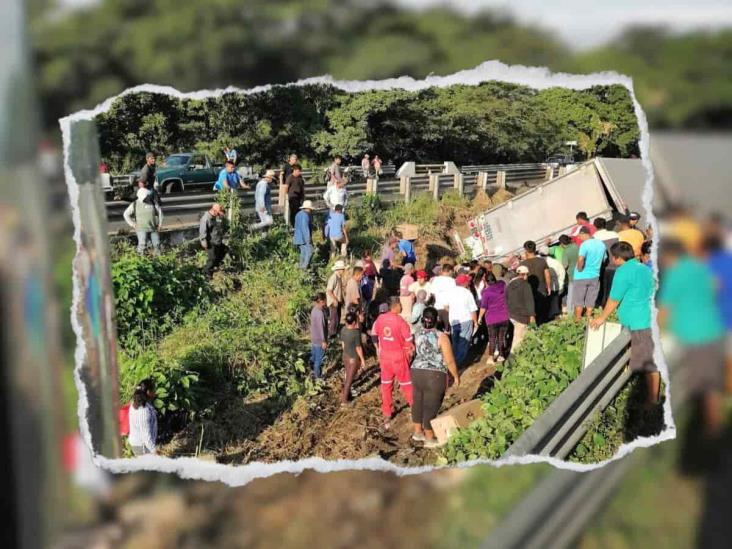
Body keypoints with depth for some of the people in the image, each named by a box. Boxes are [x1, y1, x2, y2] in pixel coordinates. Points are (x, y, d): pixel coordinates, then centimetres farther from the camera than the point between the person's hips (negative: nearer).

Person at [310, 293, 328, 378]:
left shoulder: (314, 309, -2)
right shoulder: (320, 313, -30)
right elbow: (321, 328, -25)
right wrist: (324, 341, -18)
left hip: (313, 338, 9)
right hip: (319, 340, -9)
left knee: (314, 357, 25)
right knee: (319, 359, 10)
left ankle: (313, 372, 42)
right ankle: (318, 376, 24)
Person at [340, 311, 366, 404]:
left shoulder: (343, 329, -8)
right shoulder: (356, 332, -28)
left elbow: (342, 343, 5)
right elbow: (358, 348, -21)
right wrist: (363, 360, -9)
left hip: (345, 356, 6)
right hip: (354, 358, -6)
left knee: (347, 376, 25)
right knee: (350, 379, 7)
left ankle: (345, 394, 40)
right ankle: (344, 400, 16)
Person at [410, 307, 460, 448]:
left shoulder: (418, 332, 0)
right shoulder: (441, 337, -17)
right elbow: (449, 361, -12)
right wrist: (456, 376, 1)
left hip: (416, 372, 6)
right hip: (434, 376, -6)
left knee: (418, 403, 19)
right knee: (431, 407, 4)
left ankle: (418, 432, 34)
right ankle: (429, 439, 15)